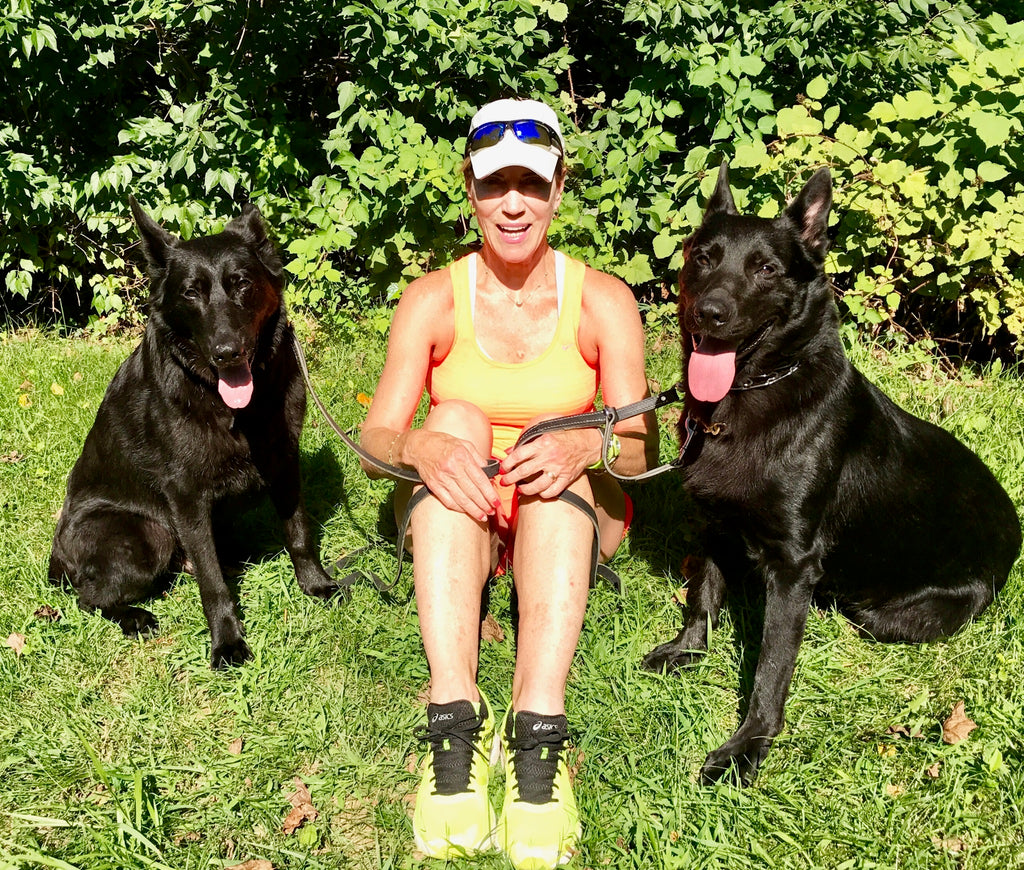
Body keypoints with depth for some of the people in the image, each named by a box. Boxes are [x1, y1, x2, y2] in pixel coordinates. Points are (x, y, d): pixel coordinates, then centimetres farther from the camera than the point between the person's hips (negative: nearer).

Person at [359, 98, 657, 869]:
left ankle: (539, 728, -46)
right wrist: (417, 446, -36)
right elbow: (374, 440, -12)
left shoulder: (603, 302, -5)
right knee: (456, 416, -29)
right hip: (455, 526, 1)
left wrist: (588, 445, -35)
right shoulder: (434, 300, -4)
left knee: (561, 445, -32)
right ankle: (455, 715, -43)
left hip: (569, 525, 0)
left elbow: (643, 449, -12)